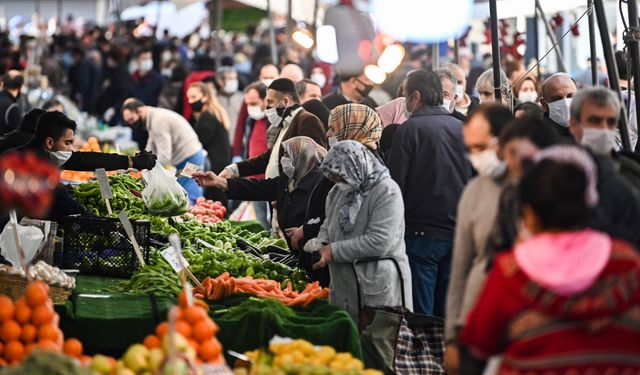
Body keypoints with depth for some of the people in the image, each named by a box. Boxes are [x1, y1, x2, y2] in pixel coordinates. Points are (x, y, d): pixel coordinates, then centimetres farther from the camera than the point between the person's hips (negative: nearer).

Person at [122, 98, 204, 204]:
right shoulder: (152, 119, 14)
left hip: (190, 159, -11)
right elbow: (150, 151, 19)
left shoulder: (158, 121, -20)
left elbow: (164, 156, -25)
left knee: (190, 200, -11)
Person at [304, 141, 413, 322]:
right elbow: (329, 224, 25)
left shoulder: (387, 192, -14)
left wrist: (334, 251, -17)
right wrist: (322, 242, 0)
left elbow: (379, 242, -21)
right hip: (344, 286, 8)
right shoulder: (338, 191, 12)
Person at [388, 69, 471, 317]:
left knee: (420, 314, -2)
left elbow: (396, 182, -10)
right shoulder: (461, 128, 8)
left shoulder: (410, 129, -8)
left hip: (422, 233, -5)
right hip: (458, 230, 6)